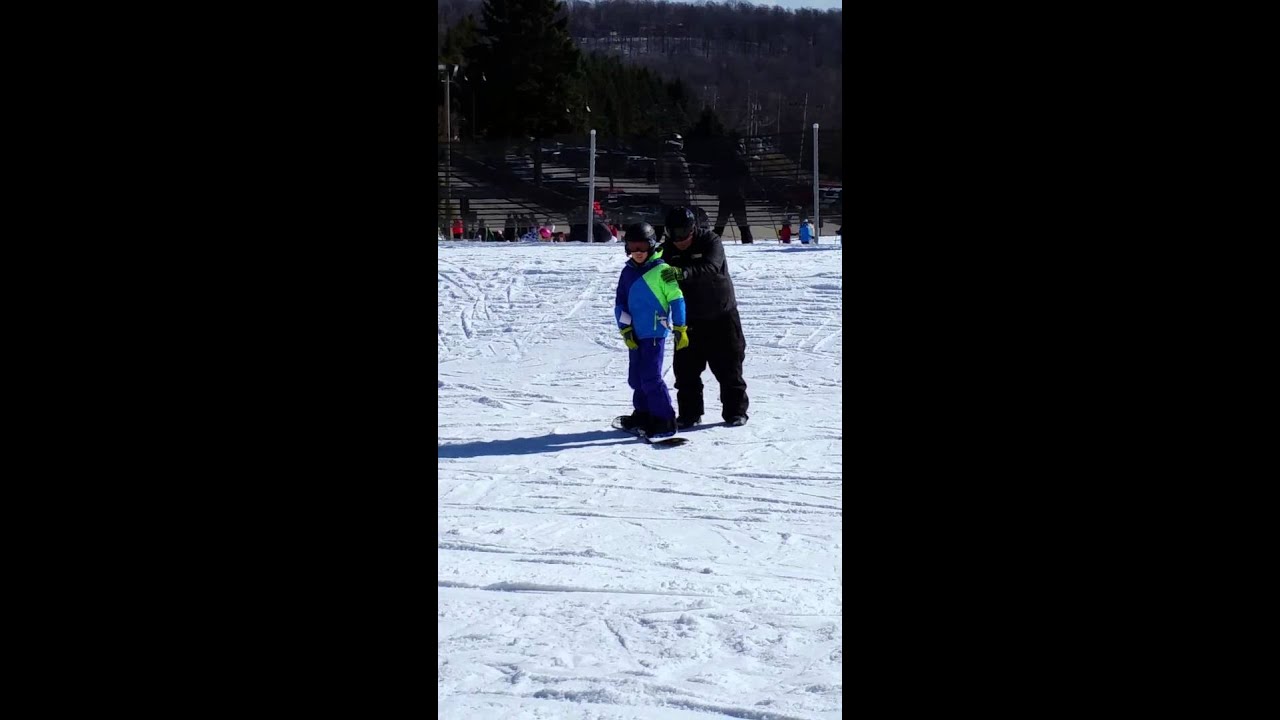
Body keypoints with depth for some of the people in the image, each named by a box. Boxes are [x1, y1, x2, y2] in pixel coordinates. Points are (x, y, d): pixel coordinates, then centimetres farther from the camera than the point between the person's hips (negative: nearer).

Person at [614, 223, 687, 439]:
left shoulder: (661, 270, -9)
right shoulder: (628, 272, 9)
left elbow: (676, 299, -8)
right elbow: (620, 303, 12)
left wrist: (680, 328, -9)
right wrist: (625, 328, 1)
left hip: (655, 333, -7)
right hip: (635, 334, 7)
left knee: (650, 377, -12)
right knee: (636, 378, 13)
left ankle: (664, 420, -8)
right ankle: (643, 414, 28)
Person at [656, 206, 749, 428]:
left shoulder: (710, 242, -17)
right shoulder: (669, 249, -3)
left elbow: (711, 268, -36)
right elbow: (661, 280, 4)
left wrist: (683, 273, -51)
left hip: (721, 315, -4)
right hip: (689, 318, 4)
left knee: (728, 366, 2)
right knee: (686, 368, 1)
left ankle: (735, 411, 12)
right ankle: (689, 413, 10)